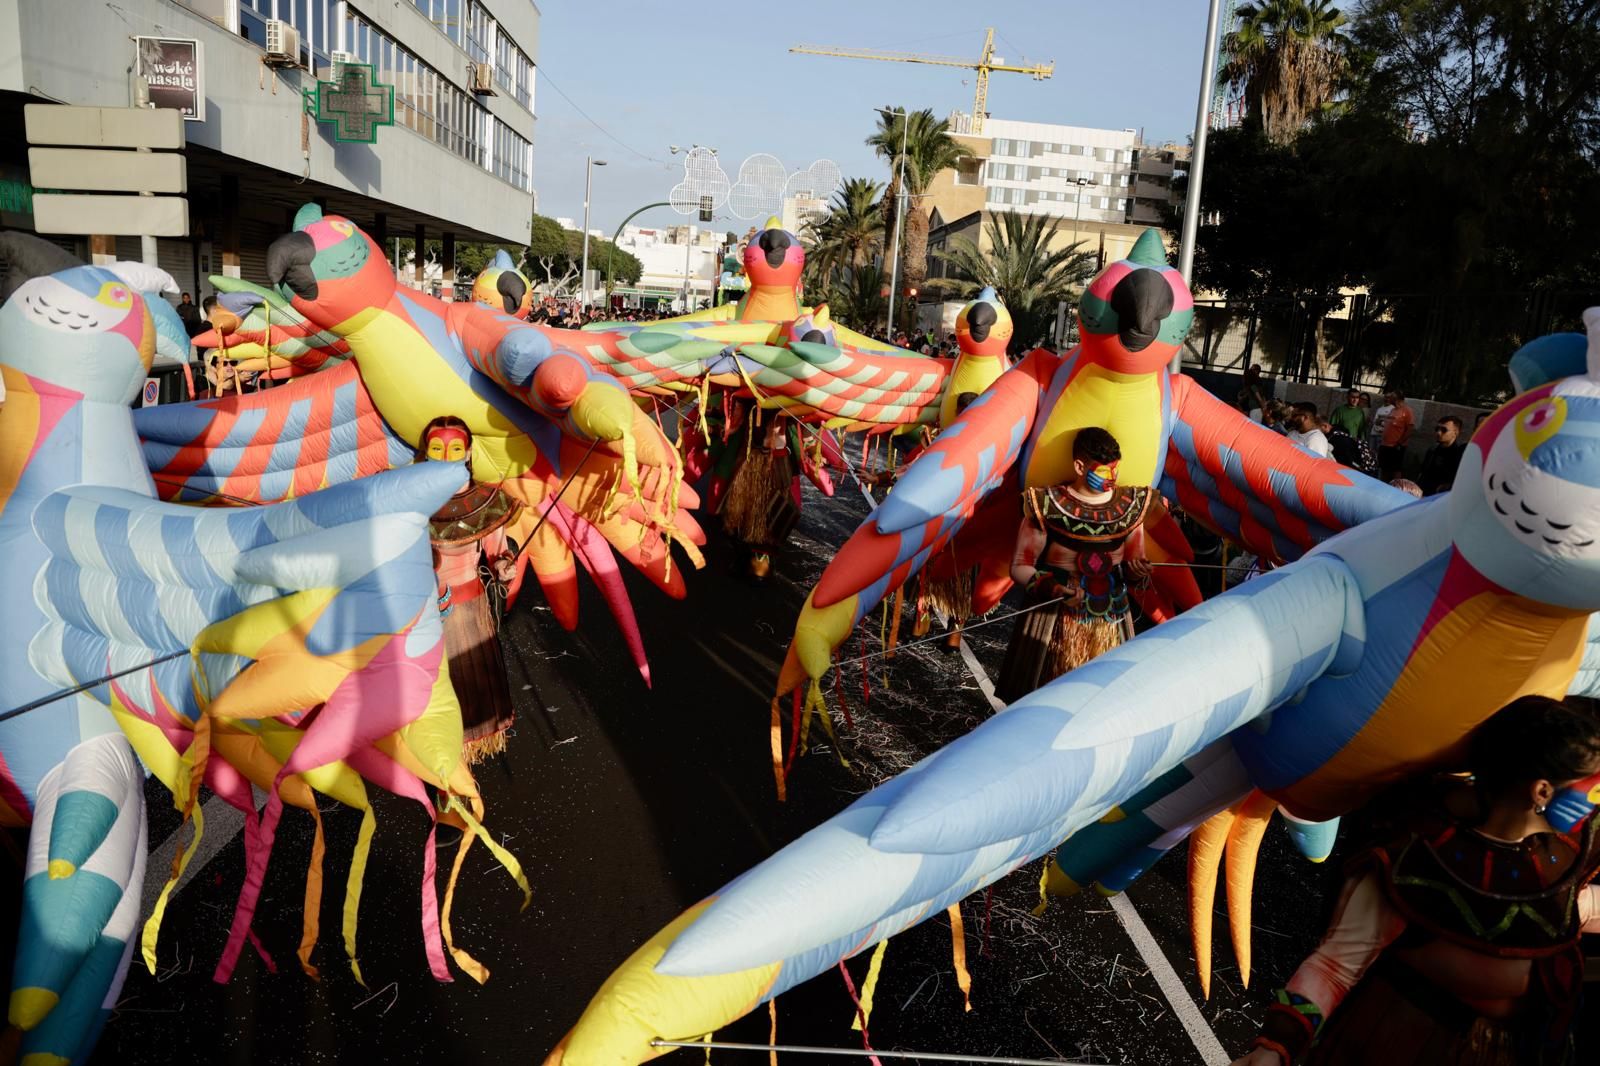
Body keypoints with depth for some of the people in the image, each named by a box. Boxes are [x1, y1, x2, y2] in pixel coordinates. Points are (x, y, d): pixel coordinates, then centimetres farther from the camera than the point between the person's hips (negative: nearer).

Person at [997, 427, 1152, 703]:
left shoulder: (1129, 506, 2)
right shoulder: (1047, 505, -10)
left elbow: (1135, 563, 10)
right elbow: (1020, 566, -5)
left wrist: (1138, 572, -14)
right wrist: (1050, 588, -23)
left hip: (1111, 626, 3)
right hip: (1055, 624, -3)